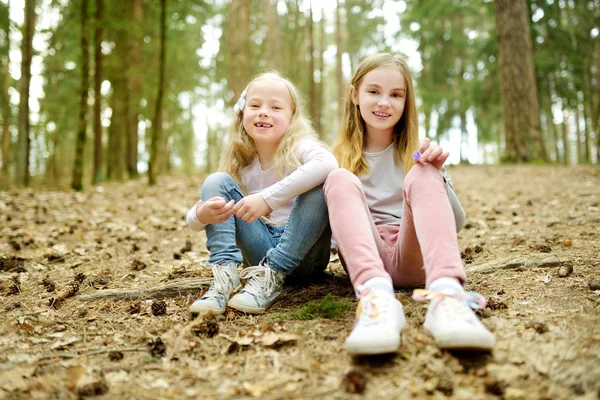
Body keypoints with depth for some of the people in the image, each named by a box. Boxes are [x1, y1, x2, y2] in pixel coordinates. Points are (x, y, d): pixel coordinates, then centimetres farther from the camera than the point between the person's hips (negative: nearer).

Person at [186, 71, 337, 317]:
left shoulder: (298, 146, -10)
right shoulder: (240, 163, 2)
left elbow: (328, 164, -38)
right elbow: (192, 221, 1)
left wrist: (268, 198, -40)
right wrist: (201, 215, -26)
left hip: (303, 252, -3)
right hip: (263, 250, 4)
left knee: (321, 187, -29)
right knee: (216, 181, -8)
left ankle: (270, 278, -26)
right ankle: (224, 273, -21)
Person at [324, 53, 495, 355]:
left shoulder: (416, 153, 14)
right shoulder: (339, 156, 14)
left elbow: (455, 224, 7)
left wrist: (436, 175, -10)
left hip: (413, 260, 0)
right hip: (365, 258, 0)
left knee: (421, 176, -23)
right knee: (340, 178, -23)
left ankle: (446, 295, -49)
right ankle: (376, 296, -49)